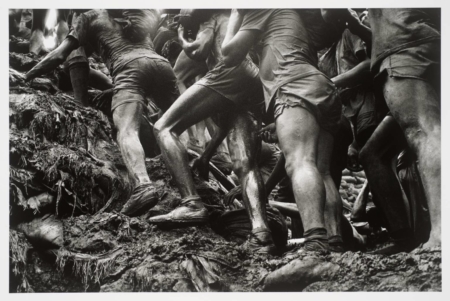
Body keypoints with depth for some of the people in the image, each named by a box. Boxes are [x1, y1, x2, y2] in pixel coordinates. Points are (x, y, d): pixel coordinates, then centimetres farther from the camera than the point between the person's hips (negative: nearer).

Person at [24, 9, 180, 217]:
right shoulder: (148, 12, 34)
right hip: (160, 62, 4)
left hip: (129, 67, -4)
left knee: (127, 130, -21)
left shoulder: (90, 17, 23)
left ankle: (143, 184, -47)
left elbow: (58, 56, 17)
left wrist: (25, 77, 26)